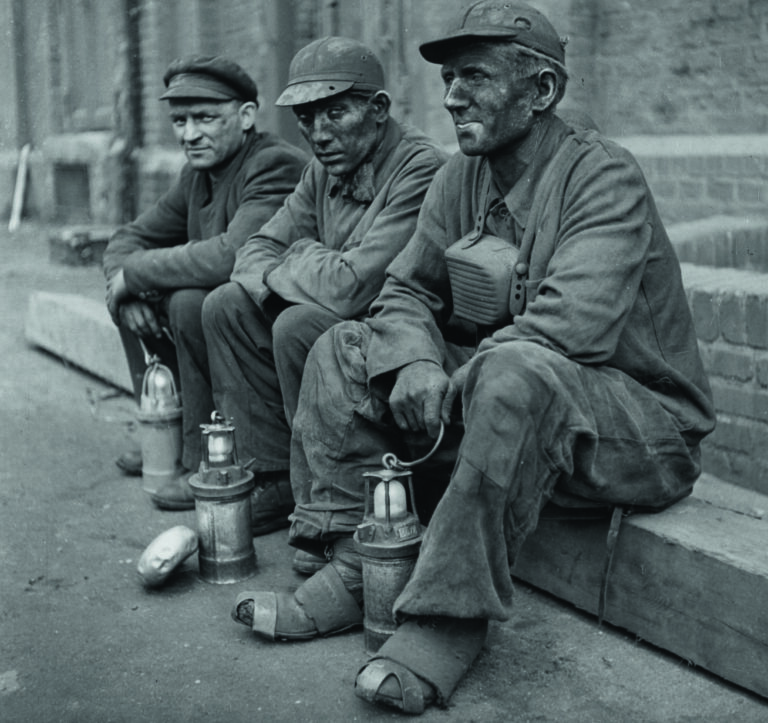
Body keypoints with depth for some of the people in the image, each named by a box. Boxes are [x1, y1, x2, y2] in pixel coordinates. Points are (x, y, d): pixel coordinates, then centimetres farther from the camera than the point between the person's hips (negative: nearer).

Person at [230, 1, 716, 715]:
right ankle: (350, 570, -9)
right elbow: (405, 290, 5)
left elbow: (570, 324, -29)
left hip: (641, 422, -7)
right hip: (490, 387, 7)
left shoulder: (603, 176, -16)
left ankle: (451, 616, -29)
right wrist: (415, 362, -17)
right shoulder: (460, 178, 6)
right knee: (344, 350, -3)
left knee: (516, 373, -40)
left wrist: (451, 389, -22)